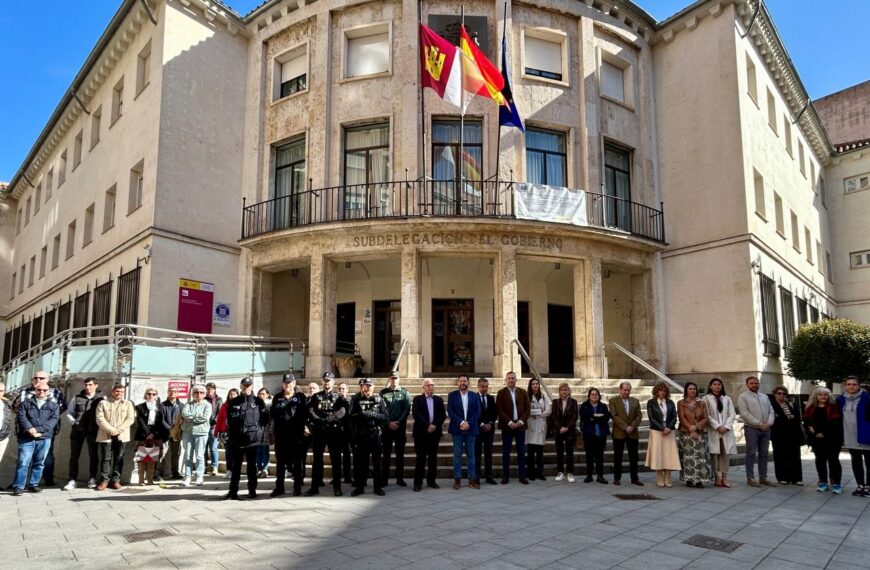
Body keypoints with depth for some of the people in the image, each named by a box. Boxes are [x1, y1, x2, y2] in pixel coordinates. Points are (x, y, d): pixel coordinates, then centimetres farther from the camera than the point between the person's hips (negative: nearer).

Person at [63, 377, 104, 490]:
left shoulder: (101, 398, 0)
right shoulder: (77, 398, 6)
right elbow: (69, 413, 11)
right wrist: (74, 423, -3)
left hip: (93, 431, -2)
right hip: (78, 430, 2)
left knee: (93, 455, 7)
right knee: (74, 455, 3)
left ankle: (92, 479, 16)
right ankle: (72, 480, 10)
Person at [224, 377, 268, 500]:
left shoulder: (258, 402, 3)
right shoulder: (233, 402, 7)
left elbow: (264, 418, 4)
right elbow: (229, 419, 13)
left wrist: (257, 430, -4)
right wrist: (231, 433, 5)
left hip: (252, 439, -1)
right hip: (236, 439, 1)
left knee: (252, 465, 7)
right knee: (236, 466, 6)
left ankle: (252, 490, 15)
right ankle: (233, 491, 12)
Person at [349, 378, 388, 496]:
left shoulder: (378, 399, 5)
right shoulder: (355, 399, 4)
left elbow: (384, 416, -2)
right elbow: (352, 416, -6)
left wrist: (372, 414, -15)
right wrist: (364, 414, -17)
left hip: (375, 433, 0)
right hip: (360, 434, 0)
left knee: (377, 461, 5)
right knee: (359, 461, 5)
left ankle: (378, 486, 14)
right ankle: (359, 486, 15)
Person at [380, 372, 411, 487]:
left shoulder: (405, 393, 6)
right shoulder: (383, 393, 4)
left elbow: (407, 410, -1)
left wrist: (398, 422, -12)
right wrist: (389, 423, -12)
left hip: (401, 427, 1)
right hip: (387, 427, -1)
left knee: (400, 454, 5)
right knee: (386, 453, 2)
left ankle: (400, 478, 12)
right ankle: (384, 478, 8)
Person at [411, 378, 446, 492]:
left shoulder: (439, 399, 13)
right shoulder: (417, 399, 3)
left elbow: (443, 415, 6)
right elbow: (415, 414, -10)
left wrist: (434, 425, -9)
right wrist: (427, 425, -17)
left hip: (435, 432, 3)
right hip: (421, 432, -3)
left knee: (433, 457, 7)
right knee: (420, 458, -1)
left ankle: (431, 480, 16)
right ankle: (418, 482, 4)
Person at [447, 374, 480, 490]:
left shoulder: (474, 396, 8)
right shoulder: (452, 395, 3)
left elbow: (477, 412, 2)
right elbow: (450, 412, -5)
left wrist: (468, 423, -12)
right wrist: (461, 422, -15)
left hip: (470, 429, 1)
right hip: (457, 429, -1)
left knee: (470, 454, 5)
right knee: (457, 455, 2)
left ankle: (472, 479, 10)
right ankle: (457, 479, 7)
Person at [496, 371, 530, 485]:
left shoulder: (523, 392, 9)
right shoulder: (501, 393, 1)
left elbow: (527, 408, 5)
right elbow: (500, 410, -5)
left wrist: (521, 421, -8)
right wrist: (509, 422, -13)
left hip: (520, 425, 2)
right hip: (507, 426, -2)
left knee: (521, 452, 4)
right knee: (506, 452, 1)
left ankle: (522, 476, 11)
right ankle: (506, 476, 8)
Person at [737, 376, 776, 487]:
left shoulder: (765, 397, 16)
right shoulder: (743, 397, -3)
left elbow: (771, 411, 10)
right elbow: (745, 414, -12)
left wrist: (768, 423, -8)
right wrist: (759, 424, -16)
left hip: (766, 429, 6)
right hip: (751, 429, -6)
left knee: (763, 454, 9)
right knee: (751, 453, -4)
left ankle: (763, 478, 16)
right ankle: (750, 478, -1)